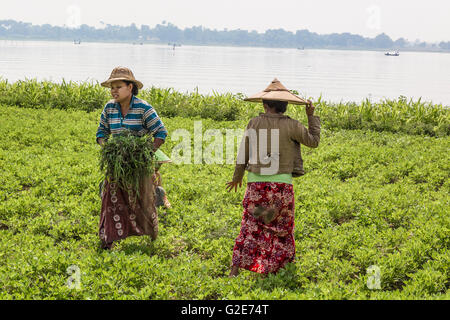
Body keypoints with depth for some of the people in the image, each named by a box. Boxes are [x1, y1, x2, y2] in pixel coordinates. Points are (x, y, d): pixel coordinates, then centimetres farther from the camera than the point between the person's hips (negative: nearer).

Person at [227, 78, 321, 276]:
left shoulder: (254, 123, 0)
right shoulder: (290, 126, -7)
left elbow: (243, 153, 6)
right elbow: (313, 141, 7)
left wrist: (237, 177, 20)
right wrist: (311, 116, 18)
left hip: (256, 182, 2)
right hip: (281, 182, -2)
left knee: (250, 227, 7)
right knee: (282, 228, 11)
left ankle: (235, 269, 4)